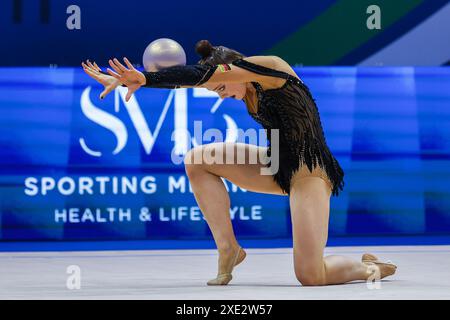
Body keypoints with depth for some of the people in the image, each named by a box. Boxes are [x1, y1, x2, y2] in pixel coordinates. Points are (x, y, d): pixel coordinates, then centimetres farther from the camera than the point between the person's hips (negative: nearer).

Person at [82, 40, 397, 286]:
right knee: (197, 161, -7)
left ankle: (367, 266, 12)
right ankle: (228, 248, -1)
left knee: (311, 276, -20)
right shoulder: (243, 83, 5)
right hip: (276, 167, 8)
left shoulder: (271, 67, -18)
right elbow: (191, 77, -2)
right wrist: (125, 78, -9)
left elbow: (202, 75, -28)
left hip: (310, 173, -8)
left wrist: (145, 79, -31)